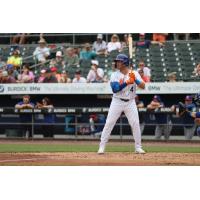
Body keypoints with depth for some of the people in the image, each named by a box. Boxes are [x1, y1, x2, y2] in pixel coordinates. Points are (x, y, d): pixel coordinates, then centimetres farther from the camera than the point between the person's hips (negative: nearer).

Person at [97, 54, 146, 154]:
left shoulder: (134, 74, -1)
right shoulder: (115, 75, -3)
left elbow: (143, 86, -10)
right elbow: (115, 89, -17)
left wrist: (135, 79, -26)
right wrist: (127, 82, -25)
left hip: (130, 102, 1)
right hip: (117, 102, -1)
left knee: (135, 124, -3)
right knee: (109, 123, -5)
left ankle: (138, 147, 8)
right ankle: (101, 147, -1)